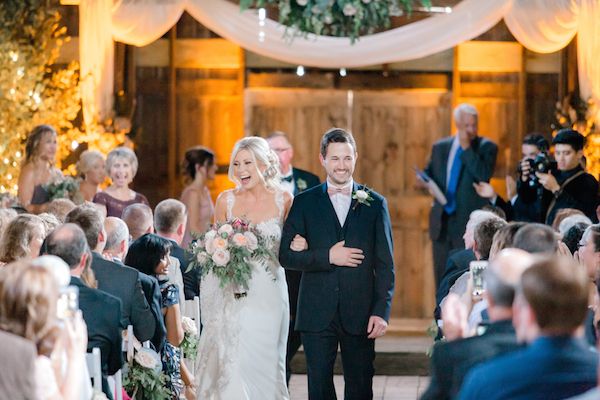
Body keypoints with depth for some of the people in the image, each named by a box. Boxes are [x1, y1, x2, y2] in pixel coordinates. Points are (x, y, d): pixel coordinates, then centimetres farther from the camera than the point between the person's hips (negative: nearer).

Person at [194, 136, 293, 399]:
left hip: (269, 291, -1)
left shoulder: (284, 200, 1)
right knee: (231, 361, -6)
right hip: (232, 294, 1)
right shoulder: (226, 200, 3)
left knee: (262, 362, 0)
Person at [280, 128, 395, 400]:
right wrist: (328, 257, -13)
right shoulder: (305, 203, 5)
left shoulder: (375, 204, 6)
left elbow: (385, 264, 3)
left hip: (360, 314, 0)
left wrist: (382, 311, -6)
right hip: (317, 314, 0)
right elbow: (286, 255, 0)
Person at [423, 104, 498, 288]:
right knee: (442, 278, 7)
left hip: (469, 224, -4)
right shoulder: (440, 147, 13)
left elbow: (484, 175, -16)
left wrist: (466, 148, -12)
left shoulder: (487, 147, 0)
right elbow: (429, 175, 22)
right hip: (442, 223, 4)